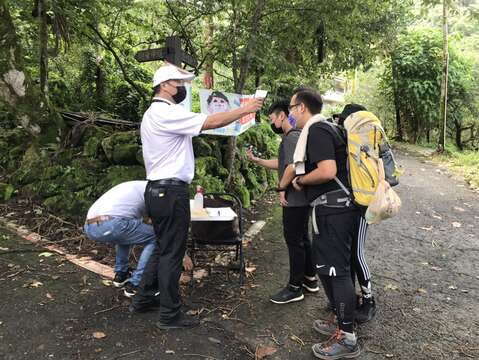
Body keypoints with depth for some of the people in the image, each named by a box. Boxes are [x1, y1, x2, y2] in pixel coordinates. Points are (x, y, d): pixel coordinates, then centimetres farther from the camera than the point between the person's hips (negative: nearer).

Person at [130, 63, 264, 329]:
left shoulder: (153, 113, 20)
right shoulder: (166, 112, -14)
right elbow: (211, 122, -19)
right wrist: (245, 109, -11)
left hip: (158, 190, 11)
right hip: (170, 191, -10)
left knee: (163, 248, 20)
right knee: (172, 253, -1)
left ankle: (143, 299, 31)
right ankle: (170, 314, 12)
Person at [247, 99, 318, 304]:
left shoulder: (291, 137, -17)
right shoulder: (294, 136, 15)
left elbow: (292, 167, -27)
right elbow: (280, 163, 19)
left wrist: (282, 189, -14)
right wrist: (256, 160, 14)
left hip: (294, 200, -10)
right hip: (302, 199, 10)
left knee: (294, 241, 0)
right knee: (302, 238, 18)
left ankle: (295, 288, 12)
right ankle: (310, 279, 32)